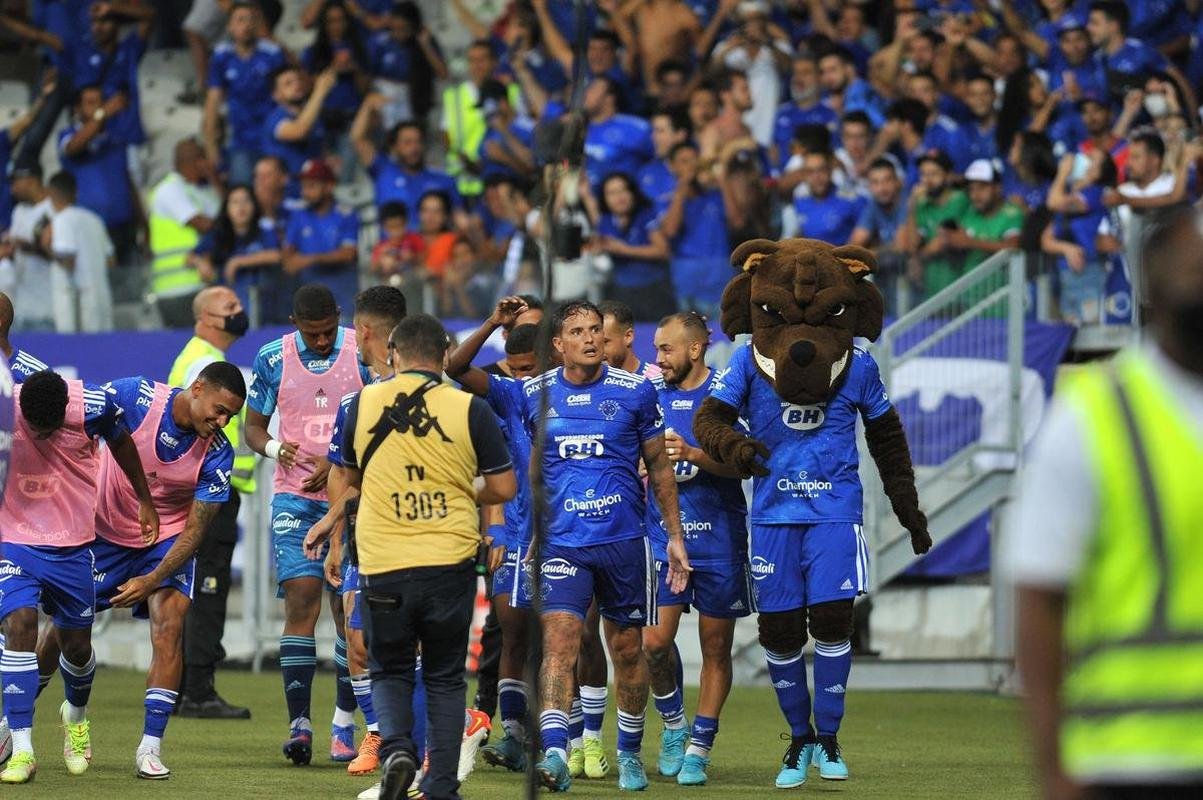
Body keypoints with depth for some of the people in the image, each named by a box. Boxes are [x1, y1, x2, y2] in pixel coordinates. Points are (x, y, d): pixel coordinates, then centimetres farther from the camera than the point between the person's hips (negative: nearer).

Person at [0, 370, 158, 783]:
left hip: (73, 545, 1)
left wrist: (145, 500, 18)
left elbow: (121, 443, 6)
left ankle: (76, 716, 43)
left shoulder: (93, 405, -17)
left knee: (76, 645, 9)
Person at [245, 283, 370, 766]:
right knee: (300, 602, -10)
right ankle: (299, 723, -12)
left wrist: (340, 466, -14)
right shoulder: (273, 359, 2)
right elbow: (253, 426, 10)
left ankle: (344, 723, 7)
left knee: (347, 608, 0)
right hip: (294, 498, 1)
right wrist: (274, 447, -13)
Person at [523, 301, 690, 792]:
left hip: (624, 539, 0)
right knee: (559, 640, -17)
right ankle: (553, 754, -26)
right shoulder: (535, 394, 4)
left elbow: (659, 467, 9)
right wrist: (533, 531, 20)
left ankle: (629, 753, 27)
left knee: (628, 649, 9)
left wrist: (675, 537, 7)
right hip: (561, 542, 0)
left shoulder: (635, 392, 0)